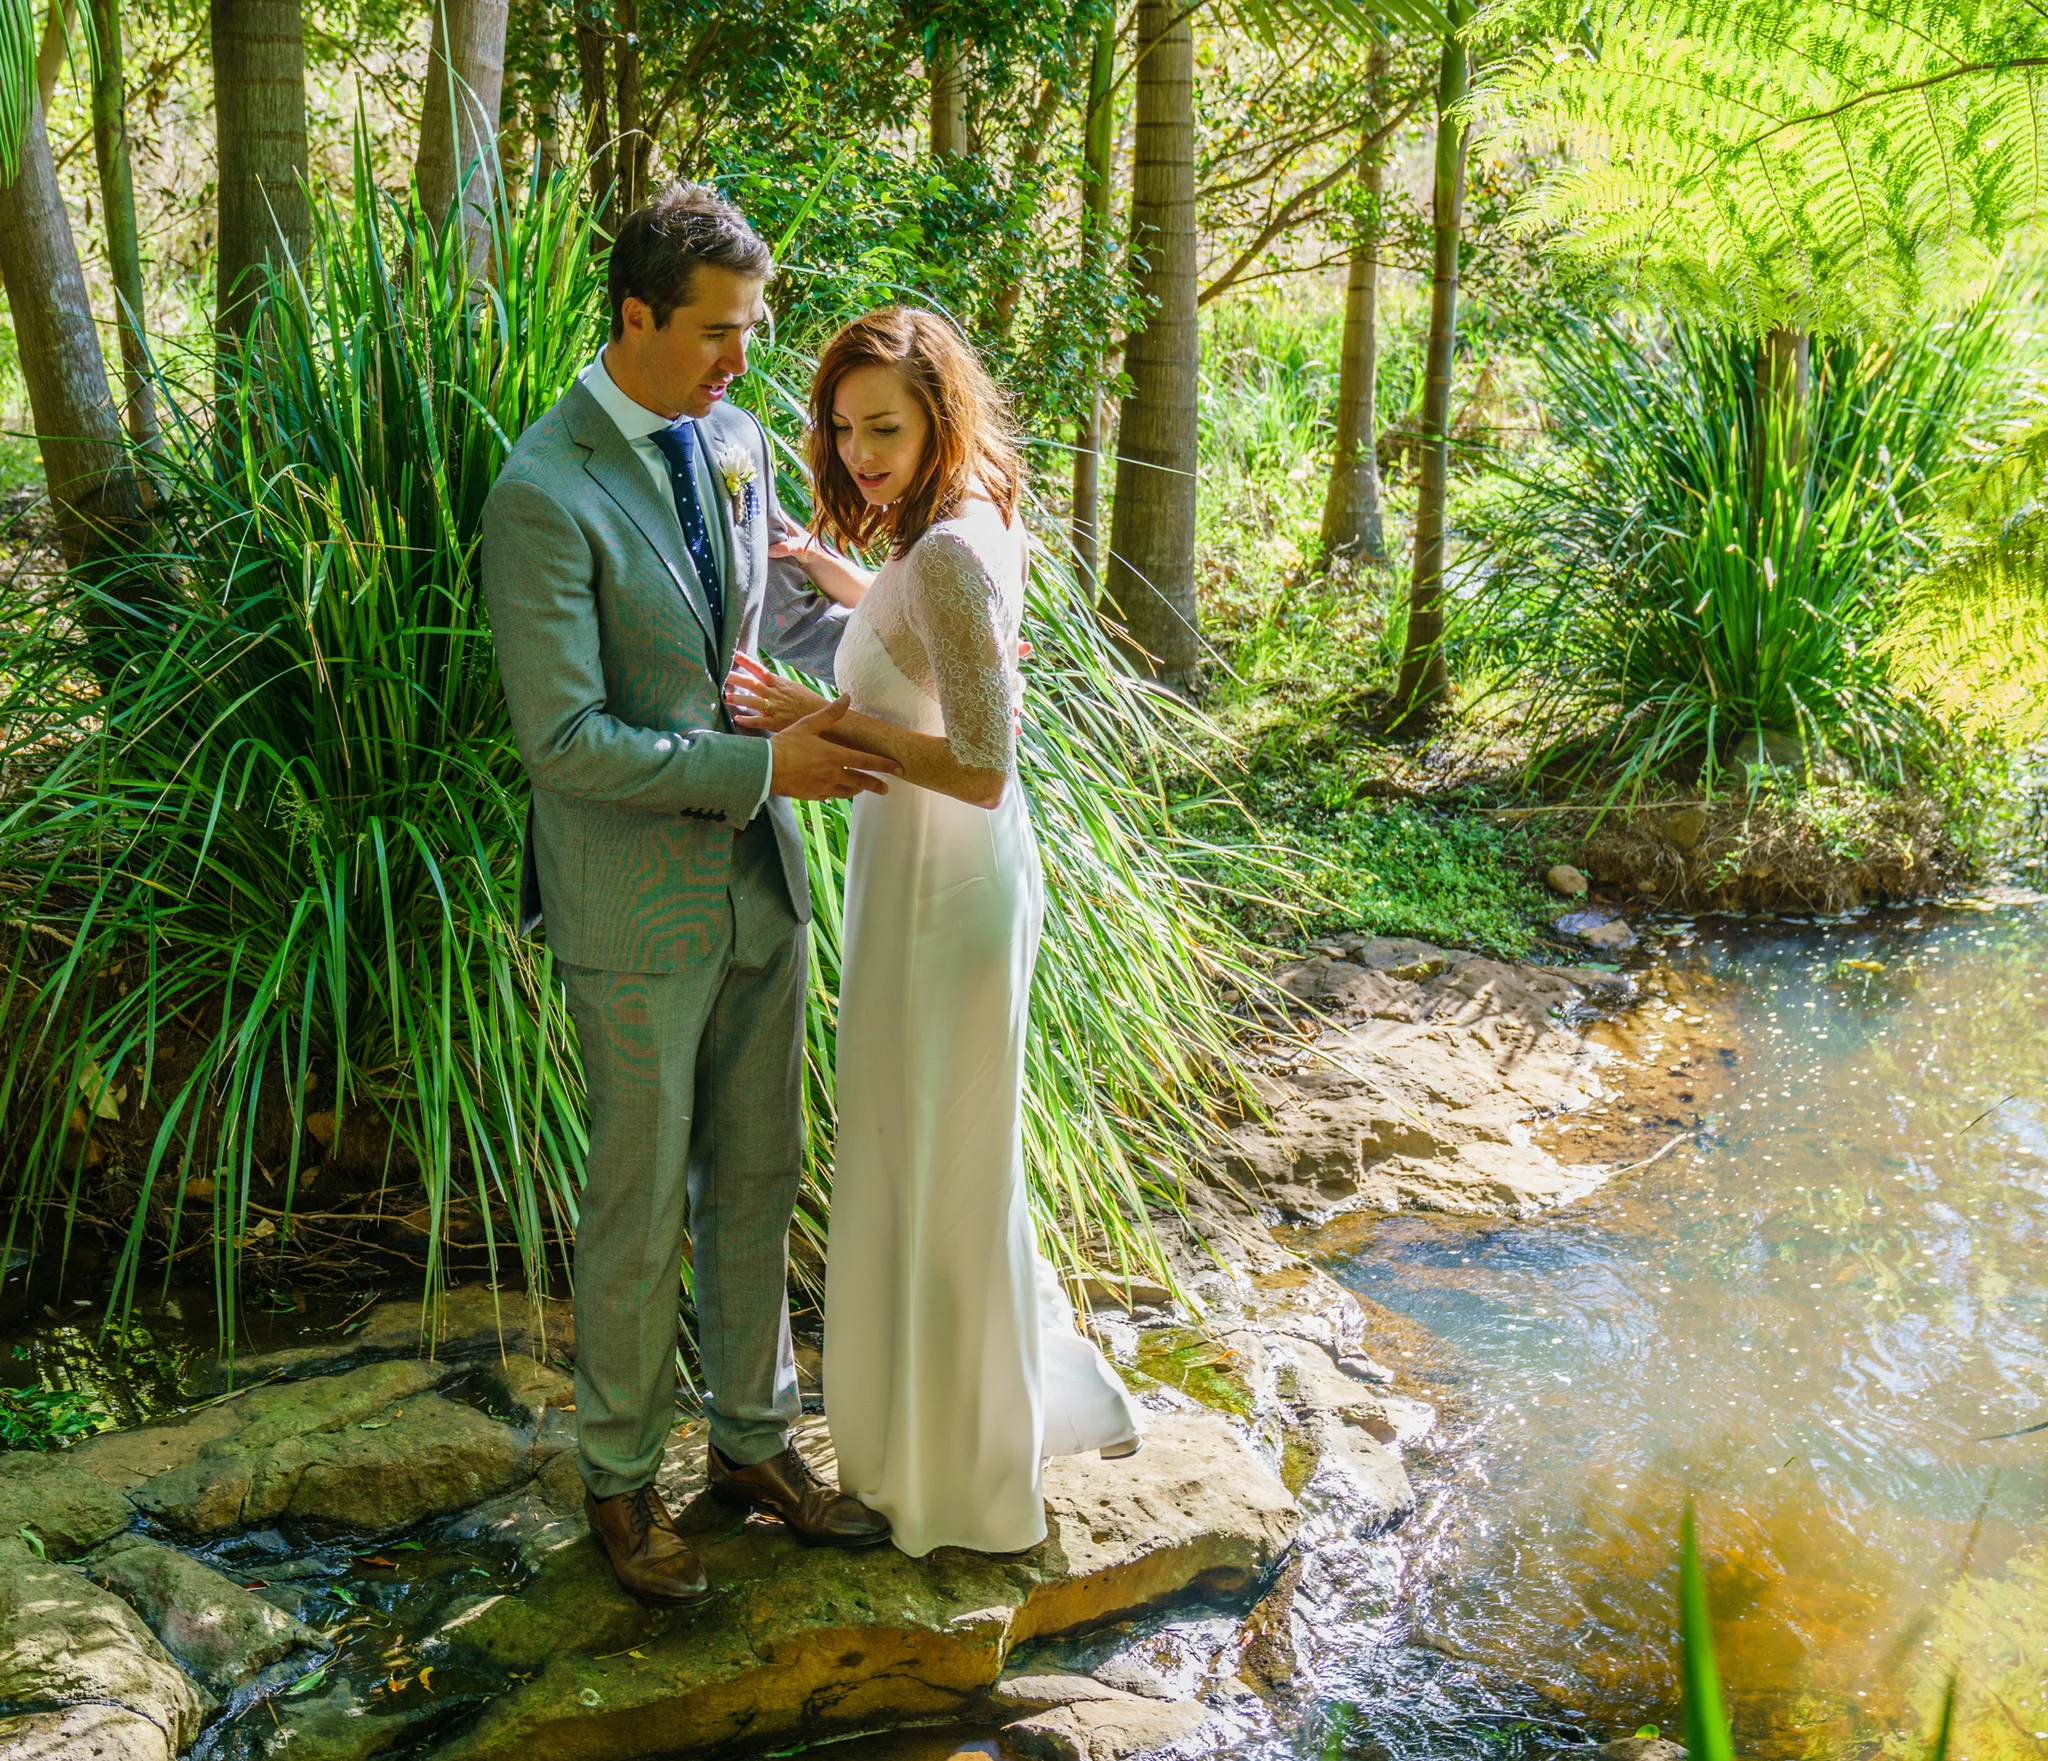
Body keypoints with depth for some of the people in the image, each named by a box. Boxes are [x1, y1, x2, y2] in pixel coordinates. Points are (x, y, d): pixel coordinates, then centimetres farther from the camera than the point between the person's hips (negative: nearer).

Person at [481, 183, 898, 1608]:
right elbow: (565, 740, -22)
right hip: (639, 909, -6)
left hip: (759, 877, 7)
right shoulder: (545, 496, -19)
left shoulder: (733, 436, 4)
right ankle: (621, 1477, 27)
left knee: (757, 1177, 16)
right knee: (641, 1200, 8)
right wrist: (762, 767, -20)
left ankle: (754, 1439, 33)